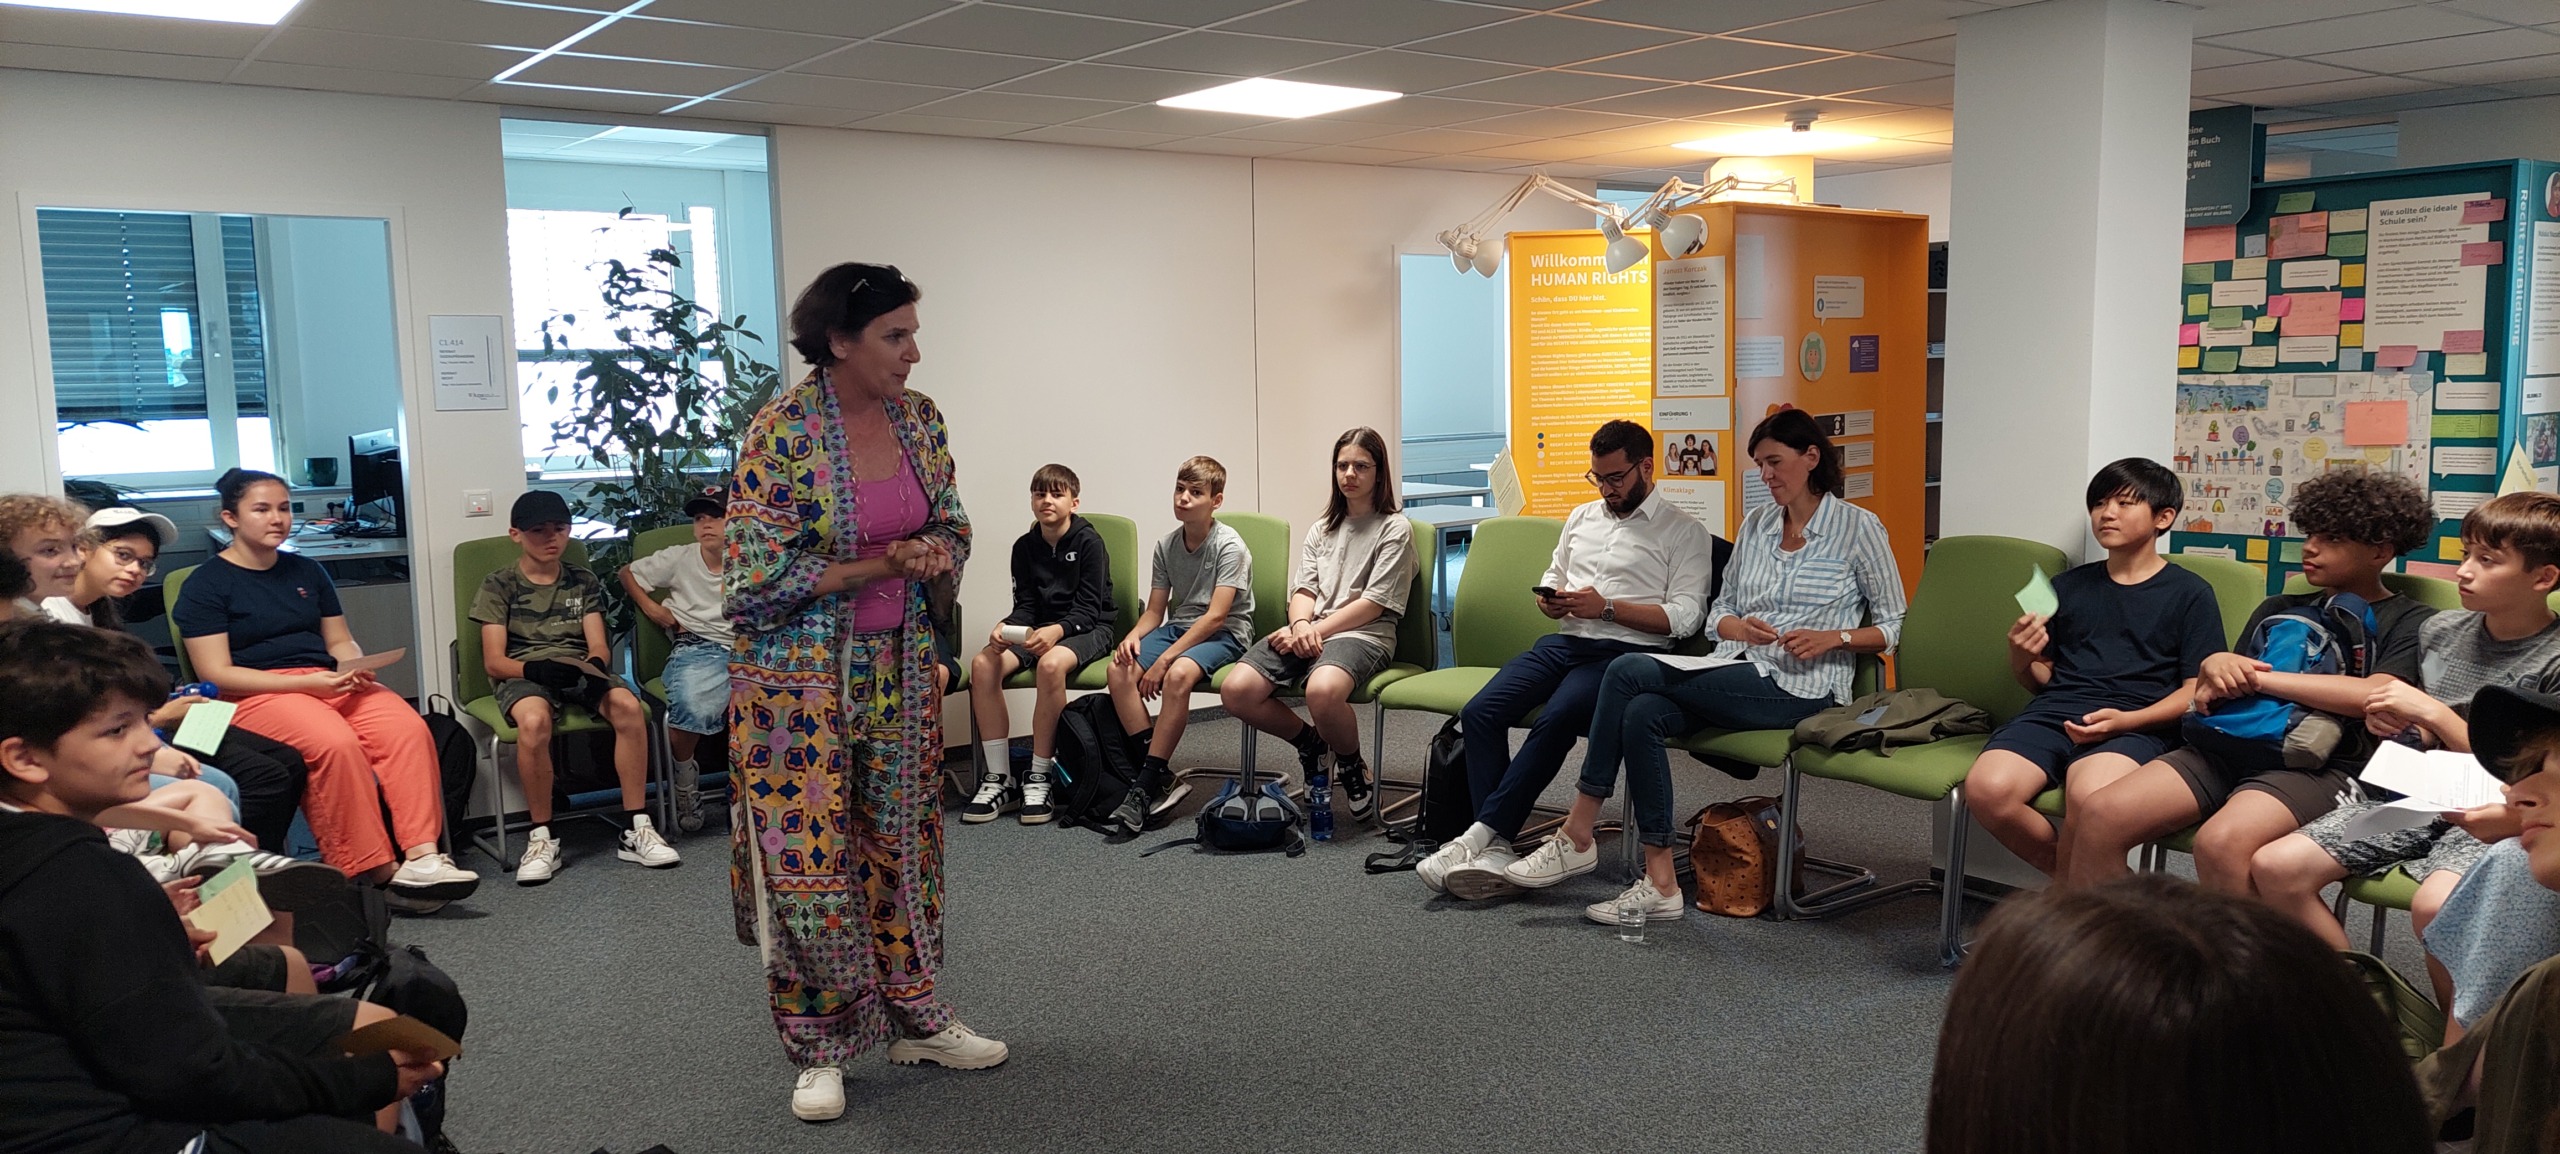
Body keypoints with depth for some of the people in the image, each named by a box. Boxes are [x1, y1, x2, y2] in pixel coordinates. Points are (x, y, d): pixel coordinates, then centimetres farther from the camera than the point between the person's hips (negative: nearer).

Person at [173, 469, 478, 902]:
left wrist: (357, 670, -2)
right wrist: (306, 682, -16)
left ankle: (421, 856, -35)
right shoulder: (206, 585, 3)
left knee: (409, 728, -27)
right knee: (336, 742, -37)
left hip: (329, 683, 5)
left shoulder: (307, 572, 21)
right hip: (260, 695, -5)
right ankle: (372, 873, -29)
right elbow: (217, 674, -6)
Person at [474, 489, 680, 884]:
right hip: (523, 675, -2)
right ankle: (541, 838, -25)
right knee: (533, 720, -39)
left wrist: (594, 664, -17)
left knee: (628, 705, -32)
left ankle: (636, 829, -25)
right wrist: (534, 668, -22)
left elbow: (599, 646, 9)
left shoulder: (584, 581, 19)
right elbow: (494, 660, -1)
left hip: (578, 672, 2)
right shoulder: (498, 585, 9)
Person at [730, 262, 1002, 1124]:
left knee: (901, 847, 14)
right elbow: (758, 575, -18)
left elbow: (953, 528, 12)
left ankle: (916, 1020, 28)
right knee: (807, 863, 0)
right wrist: (878, 567, -18)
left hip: (898, 668, 6)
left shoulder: (919, 418, 1)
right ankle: (820, 1051, 16)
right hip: (799, 674, -5)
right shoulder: (782, 431, -17)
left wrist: (937, 558, -11)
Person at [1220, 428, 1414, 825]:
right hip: (1309, 633, 6)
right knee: (1236, 692, -20)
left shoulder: (1395, 528, 3)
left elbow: (1375, 602, -5)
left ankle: (1353, 765, -8)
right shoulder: (1322, 528, 23)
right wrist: (1300, 625, -10)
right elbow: (1304, 589, 14)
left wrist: (1317, 629, -12)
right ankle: (1311, 742, 7)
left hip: (1363, 635, -6)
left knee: (1322, 690, -41)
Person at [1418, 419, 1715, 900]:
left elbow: (1685, 615, -6)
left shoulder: (1684, 532, 5)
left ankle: (1481, 833, -28)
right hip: (1564, 642, 6)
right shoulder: (1582, 517, 25)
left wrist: (1607, 607, -13)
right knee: (1480, 712, -20)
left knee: (1556, 721, -34)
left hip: (1626, 652, -6)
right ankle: (1495, 848, -26)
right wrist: (1550, 601, 7)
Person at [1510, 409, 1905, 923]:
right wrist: (1735, 626, -6)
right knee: (1642, 714, -28)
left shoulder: (1858, 528, 2)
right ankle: (1660, 884, -24)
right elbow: (1717, 613, 17)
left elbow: (1893, 626, 4)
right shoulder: (1755, 524, 18)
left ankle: (1578, 834, -16)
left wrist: (1834, 638, -13)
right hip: (1736, 677, 6)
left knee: (1629, 672, -24)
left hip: (1801, 688, -6)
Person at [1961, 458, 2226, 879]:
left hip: (2136, 726, -4)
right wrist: (2021, 661, 1)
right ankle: (2079, 880, -2)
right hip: (2053, 713, 4)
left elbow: (2196, 691, 3)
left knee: (2088, 794, -38)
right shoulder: (2068, 586, 23)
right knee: (1986, 789, -29)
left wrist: (2125, 720, -14)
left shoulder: (2190, 593, 11)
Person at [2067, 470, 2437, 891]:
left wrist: (2259, 678, -8)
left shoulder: (2410, 622, 11)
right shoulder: (2279, 609, 27)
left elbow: (2374, 695, -11)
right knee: (2096, 816, -19)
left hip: (2322, 765, -5)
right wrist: (2213, 667, -3)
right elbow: (2213, 696, 22)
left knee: (2221, 843, -37)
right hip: (2231, 744, 6)